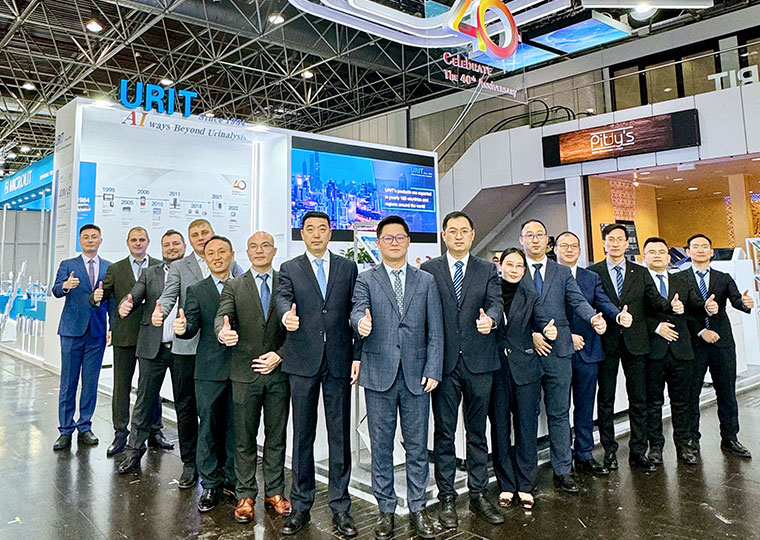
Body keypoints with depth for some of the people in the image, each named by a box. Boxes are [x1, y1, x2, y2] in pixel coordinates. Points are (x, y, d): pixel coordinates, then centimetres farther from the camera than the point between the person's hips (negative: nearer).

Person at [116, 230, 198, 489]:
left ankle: (190, 462, 15)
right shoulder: (149, 274, 12)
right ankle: (134, 451, 28)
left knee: (186, 406, 5)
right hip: (153, 347, 3)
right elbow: (135, 296, -1)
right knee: (144, 401, 11)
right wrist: (125, 305, -23)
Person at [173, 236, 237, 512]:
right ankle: (211, 485, 18)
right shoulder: (196, 291, 5)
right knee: (209, 427, 5)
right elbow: (192, 326, -6)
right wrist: (182, 327, -27)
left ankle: (232, 479, 25)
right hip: (209, 370, -1)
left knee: (236, 426, 9)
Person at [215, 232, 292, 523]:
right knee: (244, 438, 9)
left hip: (278, 371, 1)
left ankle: (275, 492, 26)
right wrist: (223, 333, -35)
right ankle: (246, 495, 24)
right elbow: (222, 316, -12)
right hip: (245, 373, 0)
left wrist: (279, 355, -11)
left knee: (277, 436, 11)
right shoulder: (233, 286, 4)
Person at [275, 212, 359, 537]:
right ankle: (301, 506, 21)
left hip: (339, 360, 1)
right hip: (303, 361, 0)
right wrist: (286, 315, -36)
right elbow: (283, 298, -12)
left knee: (340, 434, 5)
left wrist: (357, 356, 0)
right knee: (302, 434, 8)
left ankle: (340, 506, 18)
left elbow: (355, 312, 7)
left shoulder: (348, 268, 10)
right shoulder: (289, 269, 7)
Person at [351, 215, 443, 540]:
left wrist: (432, 370, -3)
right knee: (381, 446, 8)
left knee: (417, 446, 9)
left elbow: (435, 331, 5)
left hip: (416, 375, 1)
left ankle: (417, 508, 25)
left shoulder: (426, 281, 9)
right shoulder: (366, 279, 6)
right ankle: (386, 510, 23)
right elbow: (358, 310, -12)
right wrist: (361, 322, -36)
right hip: (379, 374, -1)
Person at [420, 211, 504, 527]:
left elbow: (495, 302, -4)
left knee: (477, 431, 11)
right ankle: (446, 497, 19)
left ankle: (478, 494, 24)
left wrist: (490, 318, -28)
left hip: (478, 360, 2)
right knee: (444, 431, 6)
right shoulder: (428, 270, 4)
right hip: (443, 361, -1)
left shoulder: (487, 270, 9)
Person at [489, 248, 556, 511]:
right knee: (499, 427, 7)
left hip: (525, 368, 0)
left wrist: (548, 328, -30)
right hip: (495, 367, 0)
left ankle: (525, 486, 18)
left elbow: (540, 317, -10)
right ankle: (506, 485, 21)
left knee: (526, 426, 4)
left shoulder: (530, 294, 4)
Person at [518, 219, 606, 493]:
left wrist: (593, 318, -22)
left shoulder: (562, 273, 11)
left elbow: (577, 301, -1)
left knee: (559, 414, 9)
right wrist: (530, 334, -15)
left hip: (558, 351, 2)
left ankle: (562, 470, 20)